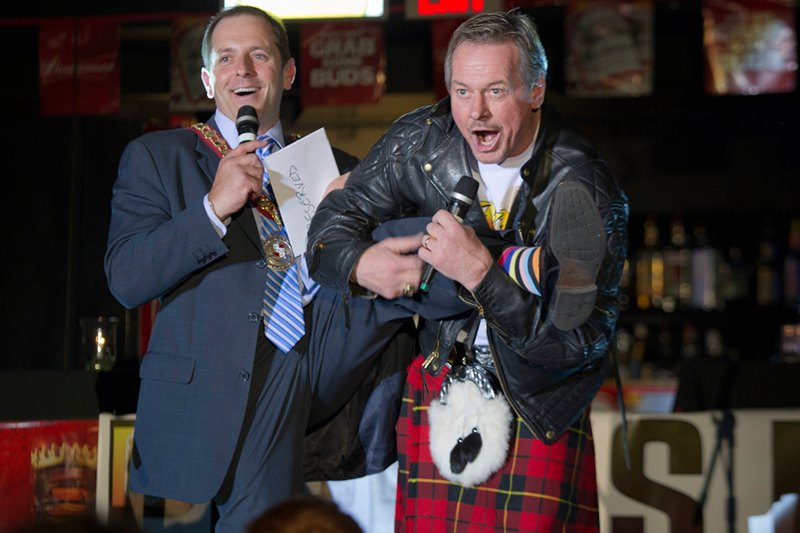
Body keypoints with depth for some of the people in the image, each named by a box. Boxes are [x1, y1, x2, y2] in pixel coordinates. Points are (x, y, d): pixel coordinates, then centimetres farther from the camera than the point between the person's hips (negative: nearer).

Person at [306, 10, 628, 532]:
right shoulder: (421, 141, -5)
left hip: (540, 409, -3)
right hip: (438, 386, 3)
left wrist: (481, 273, -31)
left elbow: (578, 342, -22)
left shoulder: (588, 192, -17)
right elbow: (329, 226, 1)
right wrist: (360, 264, -22)